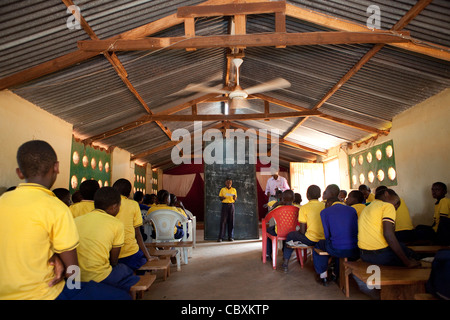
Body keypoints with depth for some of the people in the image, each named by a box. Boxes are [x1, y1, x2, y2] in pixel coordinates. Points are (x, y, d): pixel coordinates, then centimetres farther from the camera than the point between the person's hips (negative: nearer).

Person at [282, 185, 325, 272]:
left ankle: (285, 262, 21)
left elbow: (302, 231, -8)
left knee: (291, 235, 20)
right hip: (324, 239, 5)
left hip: (311, 240, -5)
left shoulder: (304, 208, -9)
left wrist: (299, 231, 16)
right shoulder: (324, 206, 4)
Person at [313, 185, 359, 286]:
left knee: (319, 244, 27)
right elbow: (356, 231, 16)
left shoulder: (325, 212, 1)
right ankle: (337, 275, 48)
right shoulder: (352, 210, 11)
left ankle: (323, 277, 32)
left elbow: (327, 235, 1)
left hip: (337, 250, -4)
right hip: (355, 251, 4)